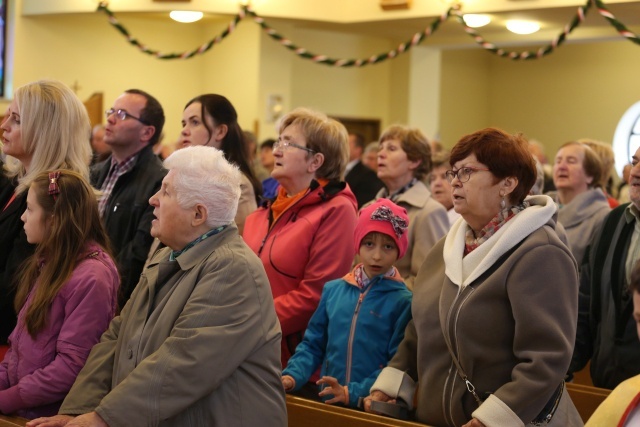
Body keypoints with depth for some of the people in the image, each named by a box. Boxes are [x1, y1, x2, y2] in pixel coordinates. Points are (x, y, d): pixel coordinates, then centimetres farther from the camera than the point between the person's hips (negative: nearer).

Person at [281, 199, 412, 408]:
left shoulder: (402, 301, -5)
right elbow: (313, 344, 10)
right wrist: (292, 376, -5)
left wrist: (352, 393, -16)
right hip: (329, 403, 4)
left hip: (374, 407, -4)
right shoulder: (333, 290, 5)